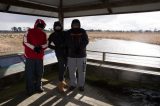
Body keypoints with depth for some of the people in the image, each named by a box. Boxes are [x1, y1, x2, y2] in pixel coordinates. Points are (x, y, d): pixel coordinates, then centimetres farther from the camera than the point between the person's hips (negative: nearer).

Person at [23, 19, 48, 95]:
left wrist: (41, 47, -15)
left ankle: (38, 86, 25)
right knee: (30, 73, 5)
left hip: (40, 56, 3)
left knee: (39, 72, 11)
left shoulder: (43, 34, 6)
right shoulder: (29, 32, 0)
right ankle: (30, 89, 15)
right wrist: (34, 47, -18)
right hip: (30, 56, -3)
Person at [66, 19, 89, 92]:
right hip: (71, 55, 1)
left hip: (81, 55, -1)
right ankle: (73, 84, 27)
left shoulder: (83, 31, 2)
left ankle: (81, 85, 23)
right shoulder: (69, 32, 3)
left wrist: (79, 48, -21)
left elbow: (86, 41, -7)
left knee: (81, 71, 6)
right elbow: (67, 43, -5)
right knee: (72, 71, 8)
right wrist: (74, 48, -20)